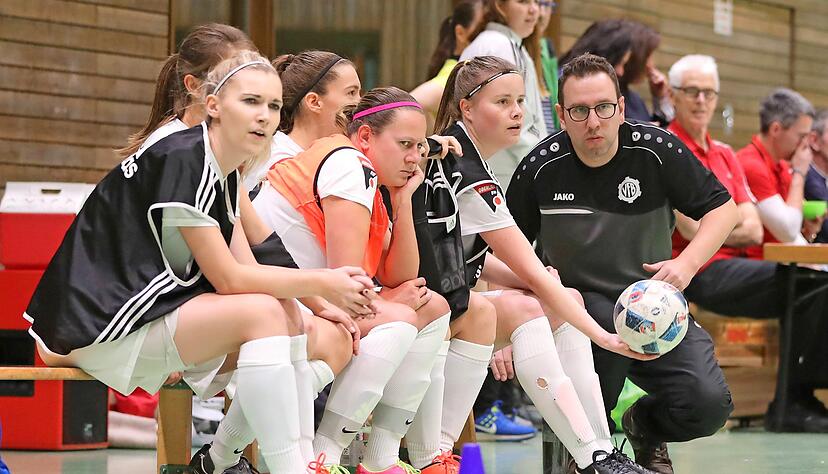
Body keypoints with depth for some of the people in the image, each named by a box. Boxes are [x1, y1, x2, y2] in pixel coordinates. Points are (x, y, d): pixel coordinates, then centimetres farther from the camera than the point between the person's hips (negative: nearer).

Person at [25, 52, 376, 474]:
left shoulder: (224, 171, 12)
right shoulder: (182, 161, -18)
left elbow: (246, 269, 6)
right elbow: (228, 278, -18)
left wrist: (325, 303, -8)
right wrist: (322, 284, -13)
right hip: (103, 324, -10)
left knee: (289, 318, 1)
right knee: (264, 313, -22)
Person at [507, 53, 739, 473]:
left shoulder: (656, 150, -10)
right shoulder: (541, 168, -9)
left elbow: (722, 207, 0)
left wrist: (687, 264, -17)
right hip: (576, 300, -1)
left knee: (707, 406, -21)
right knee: (611, 322, -39)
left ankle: (645, 427, 18)